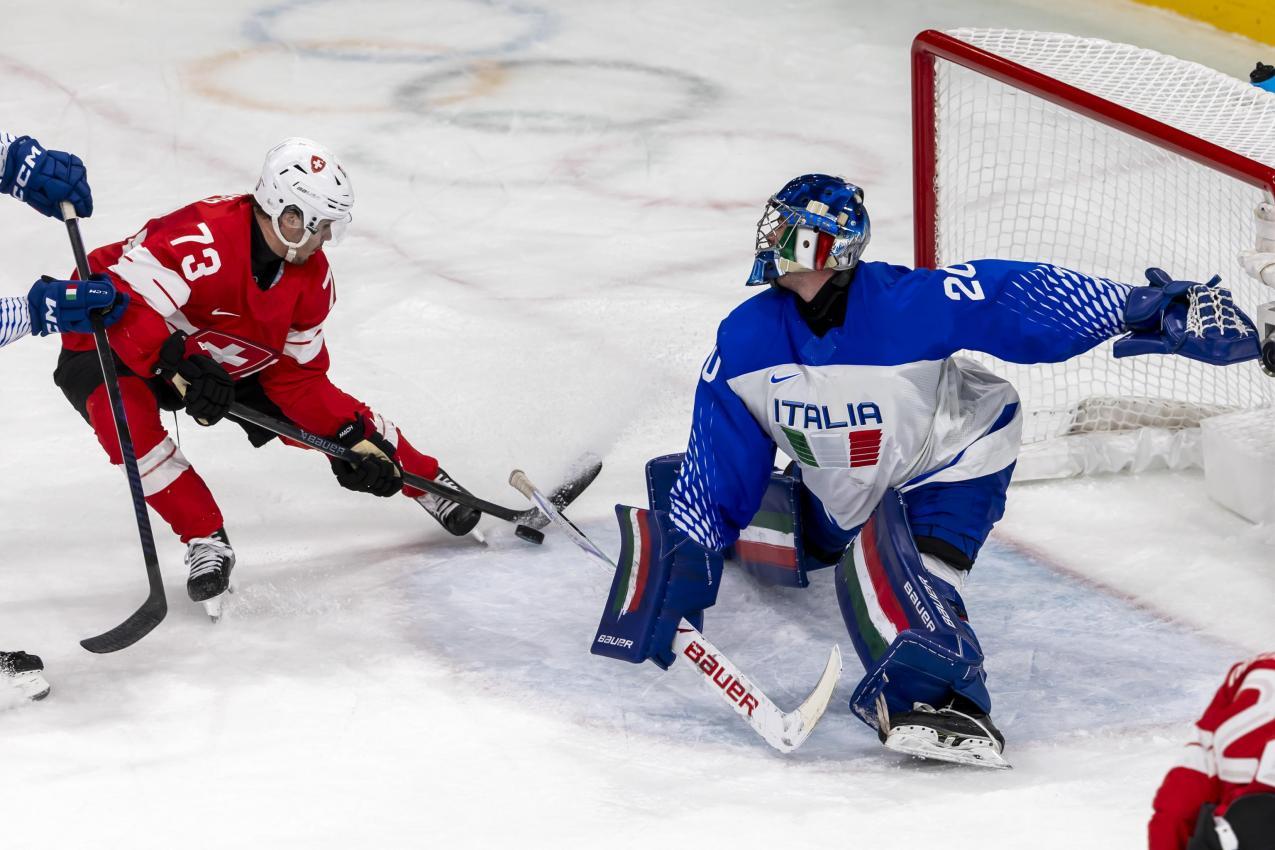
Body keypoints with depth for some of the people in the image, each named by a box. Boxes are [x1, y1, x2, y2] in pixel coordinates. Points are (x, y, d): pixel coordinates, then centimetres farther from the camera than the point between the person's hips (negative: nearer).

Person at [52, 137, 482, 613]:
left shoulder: (311, 278, -10)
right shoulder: (202, 239, -38)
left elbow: (297, 374, -3)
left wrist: (353, 436, -15)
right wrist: (181, 367, -51)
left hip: (220, 360, 6)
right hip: (110, 344, -6)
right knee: (123, 406, -39)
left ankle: (432, 486, 23)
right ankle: (205, 540, -26)